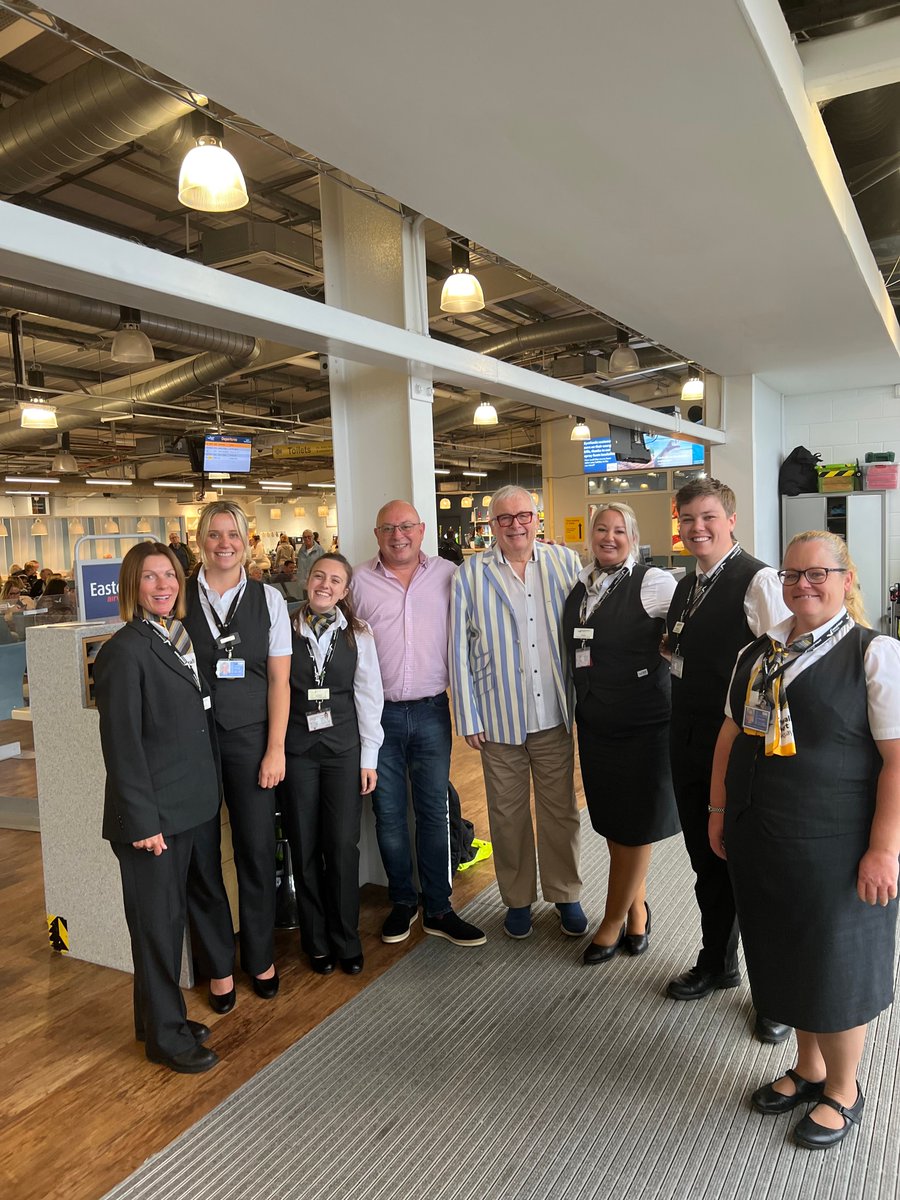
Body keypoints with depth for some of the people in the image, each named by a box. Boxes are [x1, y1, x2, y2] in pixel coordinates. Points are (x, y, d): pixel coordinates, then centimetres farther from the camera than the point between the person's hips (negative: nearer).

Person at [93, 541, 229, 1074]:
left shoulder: (181, 638, 9)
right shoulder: (124, 650, -15)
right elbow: (122, 743, -17)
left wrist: (209, 795, 11)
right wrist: (143, 820, -17)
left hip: (189, 805, 8)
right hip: (152, 815, -8)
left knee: (173, 915, 19)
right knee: (157, 922, 6)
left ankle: (160, 1017, 36)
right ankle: (166, 1035, 23)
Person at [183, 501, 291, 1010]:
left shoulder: (268, 599, 2)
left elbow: (279, 680, 1)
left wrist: (276, 749, -3)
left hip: (250, 737, 1)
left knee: (258, 848, 8)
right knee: (200, 853, 9)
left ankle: (260, 957, 32)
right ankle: (218, 964, 30)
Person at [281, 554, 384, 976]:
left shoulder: (358, 634, 2)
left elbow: (368, 696, 3)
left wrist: (369, 757, 1)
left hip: (343, 748, 0)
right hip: (296, 748, 0)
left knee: (343, 846, 1)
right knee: (304, 849, 8)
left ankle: (346, 941, 21)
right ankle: (316, 942, 25)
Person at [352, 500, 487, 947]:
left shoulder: (448, 576, 1)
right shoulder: (359, 582, 0)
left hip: (431, 711, 0)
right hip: (379, 713, 0)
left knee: (433, 811, 8)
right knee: (388, 813, 10)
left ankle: (437, 909, 22)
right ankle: (402, 901, 28)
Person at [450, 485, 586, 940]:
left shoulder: (566, 562, 1)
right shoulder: (470, 575, -3)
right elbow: (460, 651, -2)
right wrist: (469, 718, -4)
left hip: (555, 714, 1)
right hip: (499, 719, -1)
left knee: (561, 809, 13)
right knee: (508, 813, 12)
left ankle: (565, 895, 32)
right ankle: (517, 899, 31)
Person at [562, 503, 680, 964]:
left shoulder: (652, 582, -11)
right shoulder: (579, 584, 7)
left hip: (642, 721, -6)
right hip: (594, 720, 6)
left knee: (635, 825, 7)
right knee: (611, 821, 15)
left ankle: (614, 919, 26)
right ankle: (636, 908, 37)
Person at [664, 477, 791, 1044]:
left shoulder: (758, 580, -16)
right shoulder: (686, 587, 10)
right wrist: (671, 647, 5)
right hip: (691, 743, 7)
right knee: (707, 859, 21)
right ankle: (717, 963, 42)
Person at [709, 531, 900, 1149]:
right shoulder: (758, 652, 7)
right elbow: (732, 734, 13)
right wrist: (720, 810, 12)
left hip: (836, 847, -5)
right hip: (759, 842, 6)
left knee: (836, 966, 11)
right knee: (788, 959, 20)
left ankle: (843, 1092, 37)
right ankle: (809, 1070, 44)